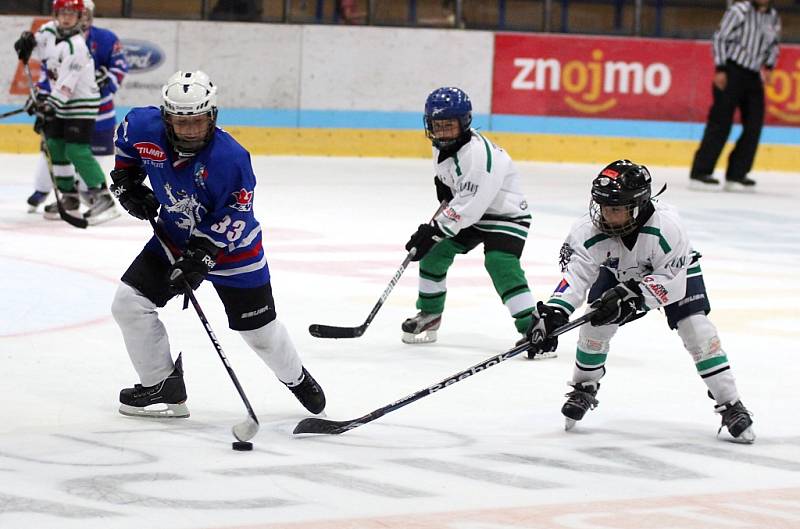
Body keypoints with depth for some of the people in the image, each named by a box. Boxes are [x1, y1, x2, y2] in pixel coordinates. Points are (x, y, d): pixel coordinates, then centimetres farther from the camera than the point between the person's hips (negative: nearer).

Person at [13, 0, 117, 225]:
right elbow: (38, 48, 20)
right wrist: (28, 42, -2)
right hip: (60, 103, 9)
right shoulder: (50, 30, 0)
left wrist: (50, 104, -35)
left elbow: (66, 85, -30)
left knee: (77, 151, -17)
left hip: (82, 103, -9)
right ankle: (69, 198, 18)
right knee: (55, 147, 9)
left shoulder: (75, 47, -24)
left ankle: (102, 198, -16)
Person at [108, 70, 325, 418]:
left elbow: (233, 218, -25)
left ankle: (296, 378, 38)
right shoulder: (146, 129, -19)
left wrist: (201, 256, -31)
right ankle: (162, 387, 5)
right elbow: (126, 135, 7)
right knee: (129, 303, -9)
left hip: (230, 246, -4)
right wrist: (126, 179, 1)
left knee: (259, 330, 7)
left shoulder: (231, 159, -32)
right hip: (173, 238, 4)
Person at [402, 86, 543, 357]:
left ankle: (533, 328, -28)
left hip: (506, 214, -9)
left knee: (500, 263, -27)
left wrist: (433, 230, -33)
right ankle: (429, 314, 18)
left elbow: (470, 206, -35)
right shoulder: (442, 144, -5)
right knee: (434, 251, 0)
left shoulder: (479, 153, -33)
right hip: (468, 213, 9)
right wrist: (443, 182, 4)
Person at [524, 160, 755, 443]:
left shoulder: (667, 227, -42)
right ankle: (584, 387, 16)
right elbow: (576, 273, -37)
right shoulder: (590, 229, -34)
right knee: (596, 323, -12)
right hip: (618, 272, 3)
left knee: (696, 329, -15)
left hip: (675, 270, -3)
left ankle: (730, 405, -5)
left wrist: (629, 296, -44)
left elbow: (670, 280, -35)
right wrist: (553, 313, -51)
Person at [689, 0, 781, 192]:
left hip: (754, 76, 6)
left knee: (754, 125, 0)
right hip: (732, 70, -6)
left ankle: (736, 175, 8)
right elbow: (720, 38, -8)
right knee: (721, 122, -10)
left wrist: (768, 66, 6)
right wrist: (720, 69, -14)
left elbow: (773, 45, 22)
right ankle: (700, 173, -9)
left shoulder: (773, 18, 9)